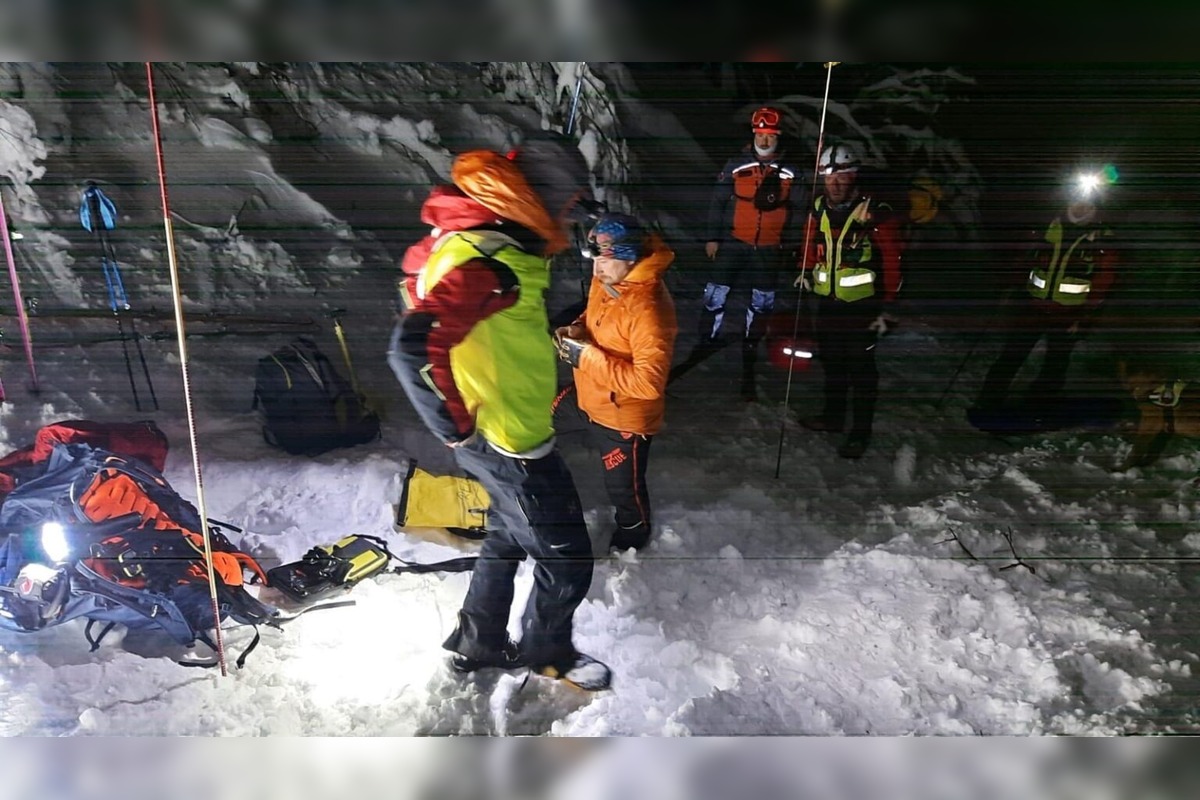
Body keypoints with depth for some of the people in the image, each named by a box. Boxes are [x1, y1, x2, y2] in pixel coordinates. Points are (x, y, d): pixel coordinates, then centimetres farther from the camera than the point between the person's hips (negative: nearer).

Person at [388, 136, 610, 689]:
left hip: (503, 435, 10)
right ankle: (544, 650, 35)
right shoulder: (489, 260, -27)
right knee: (566, 560, 8)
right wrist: (459, 430, -21)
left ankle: (477, 644, 46)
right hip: (510, 443, -10)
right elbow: (413, 348, -36)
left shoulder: (471, 236, 3)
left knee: (507, 538, 28)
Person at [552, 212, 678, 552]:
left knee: (623, 488, 15)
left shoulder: (648, 309, -34)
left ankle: (633, 532, 49)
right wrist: (577, 329, -9)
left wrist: (586, 356, -32)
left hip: (624, 416, -7)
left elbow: (649, 383, -36)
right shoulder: (605, 279, -8)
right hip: (587, 395, 8)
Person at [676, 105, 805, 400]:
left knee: (761, 303, 7)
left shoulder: (790, 172, 1)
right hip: (735, 242, -1)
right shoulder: (736, 165, -1)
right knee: (717, 293, -4)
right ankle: (706, 342, 14)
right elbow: (718, 202, 2)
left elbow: (797, 211, 7)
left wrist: (790, 246, 5)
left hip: (770, 249, 1)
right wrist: (713, 237, -1)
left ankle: (749, 353, 22)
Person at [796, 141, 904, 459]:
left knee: (860, 367, 0)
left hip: (862, 304, -6)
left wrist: (886, 307, -12)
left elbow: (891, 263, -10)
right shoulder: (819, 209, 4)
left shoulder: (876, 213, -13)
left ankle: (860, 432, 10)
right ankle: (833, 415, 33)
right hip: (827, 300, 6)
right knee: (831, 360, 17)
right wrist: (806, 271, 6)